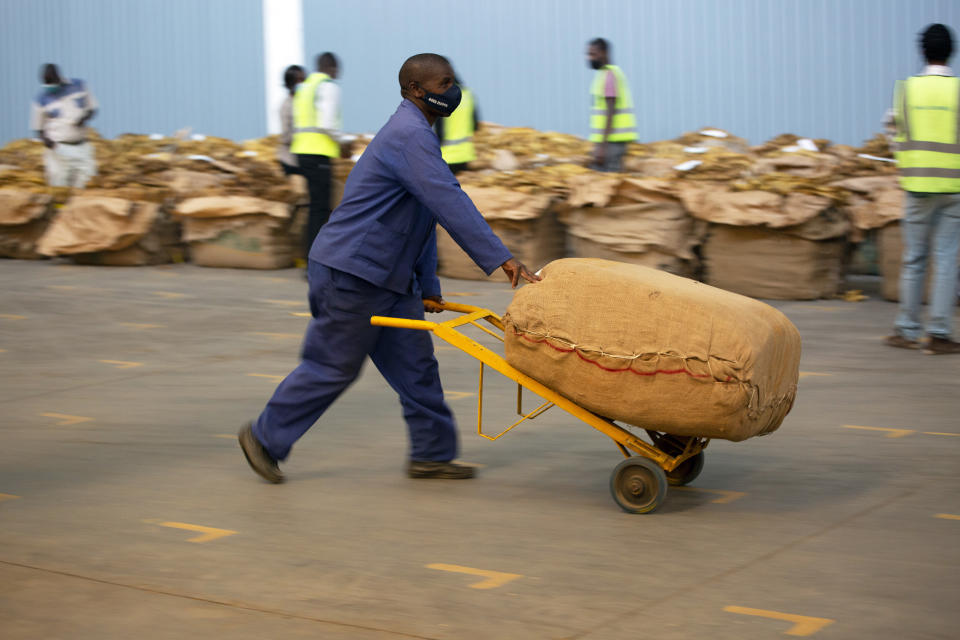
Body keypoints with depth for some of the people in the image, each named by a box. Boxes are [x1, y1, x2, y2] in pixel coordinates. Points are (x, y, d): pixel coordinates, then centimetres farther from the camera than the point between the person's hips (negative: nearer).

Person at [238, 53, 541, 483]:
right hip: (352, 273, -10)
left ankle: (432, 453, 14)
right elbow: (449, 202, -27)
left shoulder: (415, 134, 17)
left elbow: (424, 218, 20)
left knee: (415, 364, 8)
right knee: (333, 367, 0)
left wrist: (428, 285, 19)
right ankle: (265, 438, 15)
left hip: (388, 278, 10)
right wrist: (499, 258, -29)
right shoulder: (409, 135, -18)